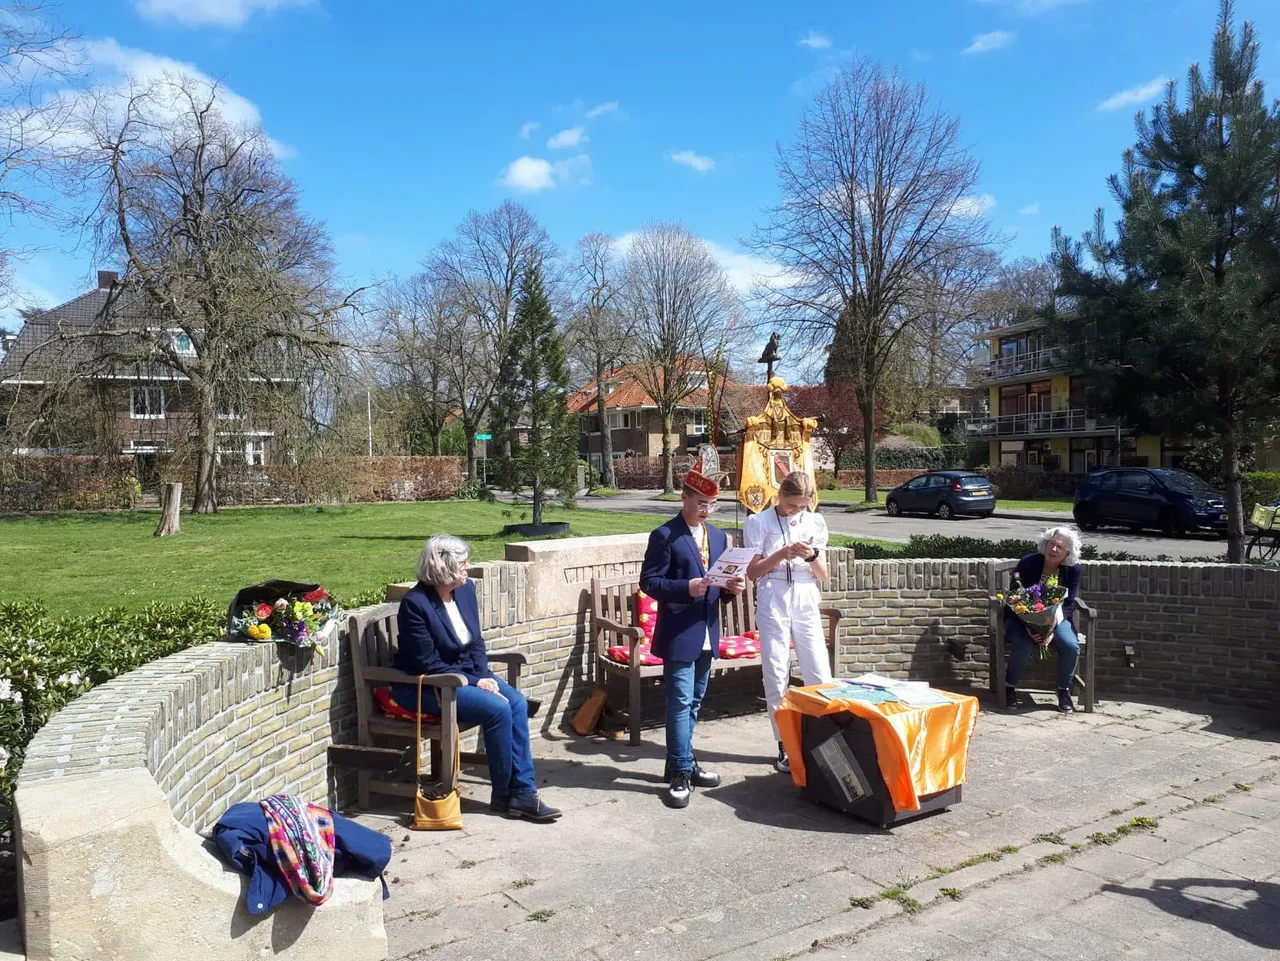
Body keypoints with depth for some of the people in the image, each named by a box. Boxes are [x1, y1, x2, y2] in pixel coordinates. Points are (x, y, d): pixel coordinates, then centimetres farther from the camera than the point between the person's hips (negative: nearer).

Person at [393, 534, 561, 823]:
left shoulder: (466, 589, 1)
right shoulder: (415, 603, -20)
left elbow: (476, 642, 7)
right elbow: (429, 665, -20)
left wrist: (485, 676, -9)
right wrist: (474, 683, -20)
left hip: (466, 673, 7)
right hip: (423, 687, -7)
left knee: (517, 702, -16)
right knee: (498, 709, -24)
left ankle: (523, 792, -10)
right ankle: (504, 795, -5)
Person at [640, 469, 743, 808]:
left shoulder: (718, 536, 13)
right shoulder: (665, 536, -8)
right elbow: (649, 581, -12)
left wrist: (732, 587, -4)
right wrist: (686, 588, -24)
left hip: (707, 633, 7)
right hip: (679, 633, -7)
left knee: (693, 702, 15)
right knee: (680, 702, -6)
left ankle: (681, 763, 26)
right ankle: (681, 772, 2)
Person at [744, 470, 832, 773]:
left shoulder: (815, 522, 7)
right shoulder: (758, 522, -1)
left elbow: (823, 575, 9)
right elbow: (752, 571, -3)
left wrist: (812, 556, -12)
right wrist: (782, 553, -16)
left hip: (806, 603, 3)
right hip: (772, 603, -2)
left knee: (820, 676, 0)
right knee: (776, 677, 1)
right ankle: (784, 746, 11)